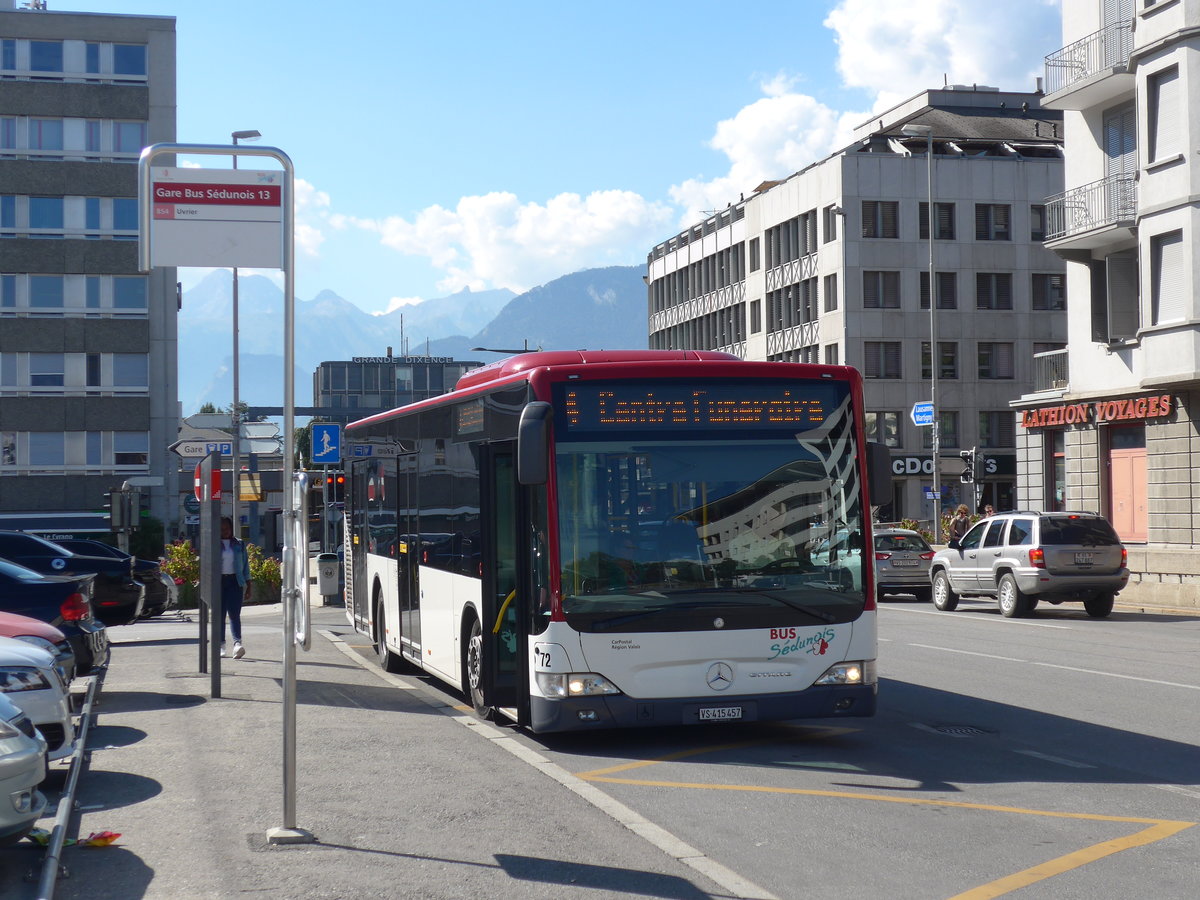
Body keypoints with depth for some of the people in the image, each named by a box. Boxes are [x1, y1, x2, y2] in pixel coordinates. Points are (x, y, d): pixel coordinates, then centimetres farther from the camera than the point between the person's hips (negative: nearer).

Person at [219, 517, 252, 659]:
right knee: (220, 614, 2)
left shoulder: (239, 545, 11)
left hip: (235, 582, 0)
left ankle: (237, 643, -23)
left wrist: (248, 587, 9)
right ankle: (221, 645, 9)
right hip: (218, 582, 0)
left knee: (234, 614, -11)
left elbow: (245, 566, 13)